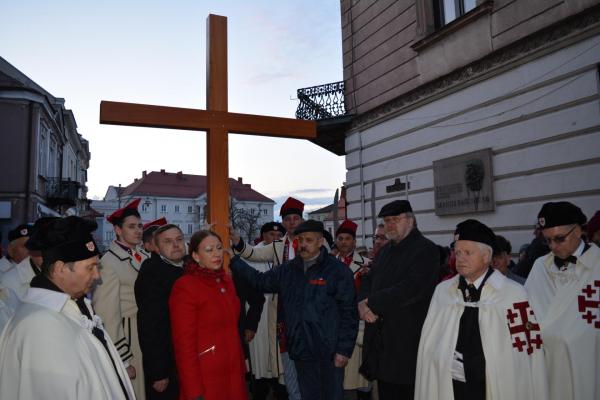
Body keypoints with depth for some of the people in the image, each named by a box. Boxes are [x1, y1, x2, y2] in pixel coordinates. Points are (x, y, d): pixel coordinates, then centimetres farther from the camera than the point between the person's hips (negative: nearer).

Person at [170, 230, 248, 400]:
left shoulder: (226, 280, 7)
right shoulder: (185, 287, -14)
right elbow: (184, 343, -16)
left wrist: (241, 366, 11)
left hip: (233, 372, 6)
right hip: (205, 378, -6)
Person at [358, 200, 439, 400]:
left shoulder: (426, 250, -8)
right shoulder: (386, 250, 18)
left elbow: (411, 288, -20)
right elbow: (369, 279, 16)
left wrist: (373, 304, -16)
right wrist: (363, 303, -6)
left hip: (407, 340, -7)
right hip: (380, 337, 7)